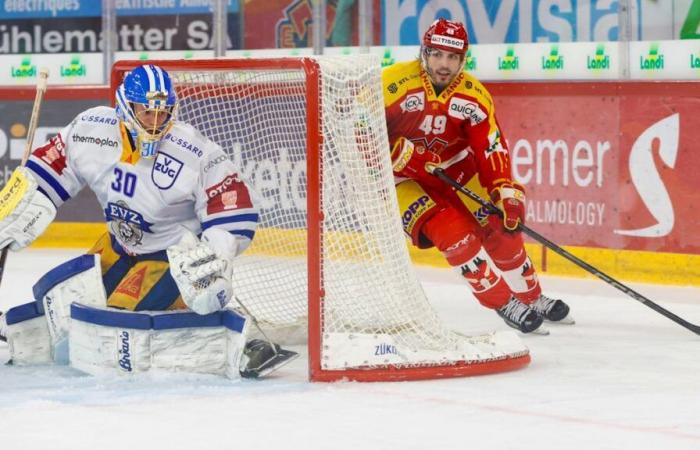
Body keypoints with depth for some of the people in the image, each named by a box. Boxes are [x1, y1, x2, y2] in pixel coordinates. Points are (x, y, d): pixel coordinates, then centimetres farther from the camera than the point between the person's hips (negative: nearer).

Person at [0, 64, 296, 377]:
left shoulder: (194, 153, -28)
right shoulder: (91, 131, -15)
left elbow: (234, 212, -25)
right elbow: (49, 168, -1)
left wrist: (212, 265, -36)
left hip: (177, 256, -6)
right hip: (120, 246, 6)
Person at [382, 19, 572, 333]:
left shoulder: (474, 96, -10)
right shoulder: (393, 83, -24)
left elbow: (491, 148, -9)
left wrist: (507, 192, -20)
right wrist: (403, 154, -28)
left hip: (452, 170, 5)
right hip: (399, 177, -5)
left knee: (500, 225, 0)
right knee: (452, 230, -21)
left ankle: (532, 299, 21)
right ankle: (502, 303, -9)